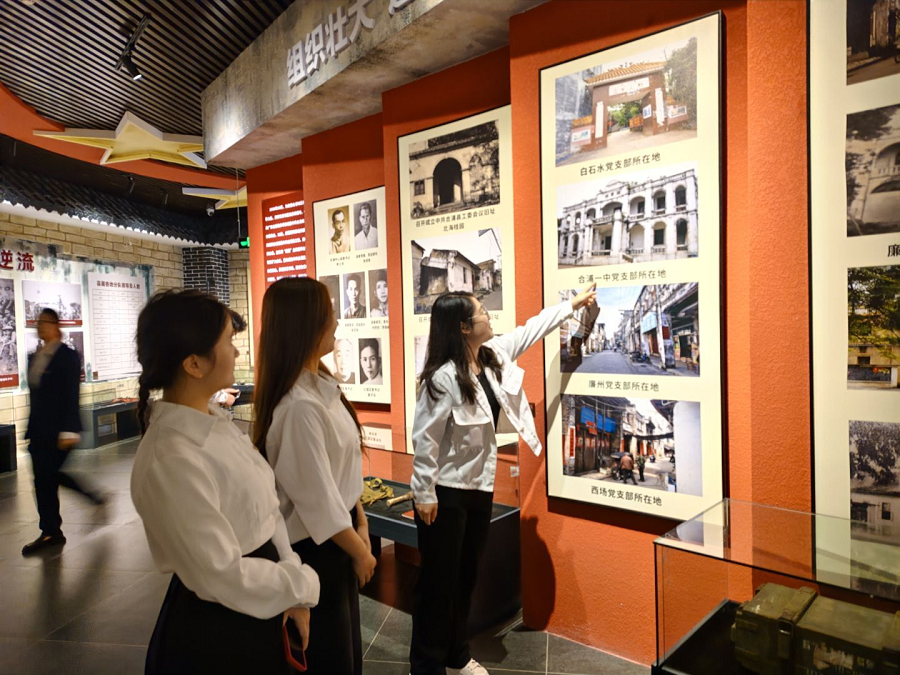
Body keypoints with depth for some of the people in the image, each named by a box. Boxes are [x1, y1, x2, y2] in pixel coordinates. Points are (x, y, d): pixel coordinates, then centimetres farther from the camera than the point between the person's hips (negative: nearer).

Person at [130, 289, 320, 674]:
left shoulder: (213, 419, -2)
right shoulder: (173, 460, -29)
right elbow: (221, 575, -25)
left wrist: (292, 595, -4)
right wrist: (302, 585, -11)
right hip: (211, 630, -8)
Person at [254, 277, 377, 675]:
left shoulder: (321, 385, 1)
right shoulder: (299, 405, -29)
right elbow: (317, 495, -24)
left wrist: (361, 523, 7)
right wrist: (359, 551, -10)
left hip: (337, 533, 8)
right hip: (314, 544, -8)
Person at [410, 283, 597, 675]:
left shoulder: (494, 355, 0)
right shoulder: (444, 377, -24)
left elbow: (529, 330, 15)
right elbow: (425, 438, -21)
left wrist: (573, 304, 22)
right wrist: (424, 494, -18)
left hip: (480, 486, 8)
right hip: (446, 491, -8)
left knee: (467, 575, 19)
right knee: (439, 579, 5)